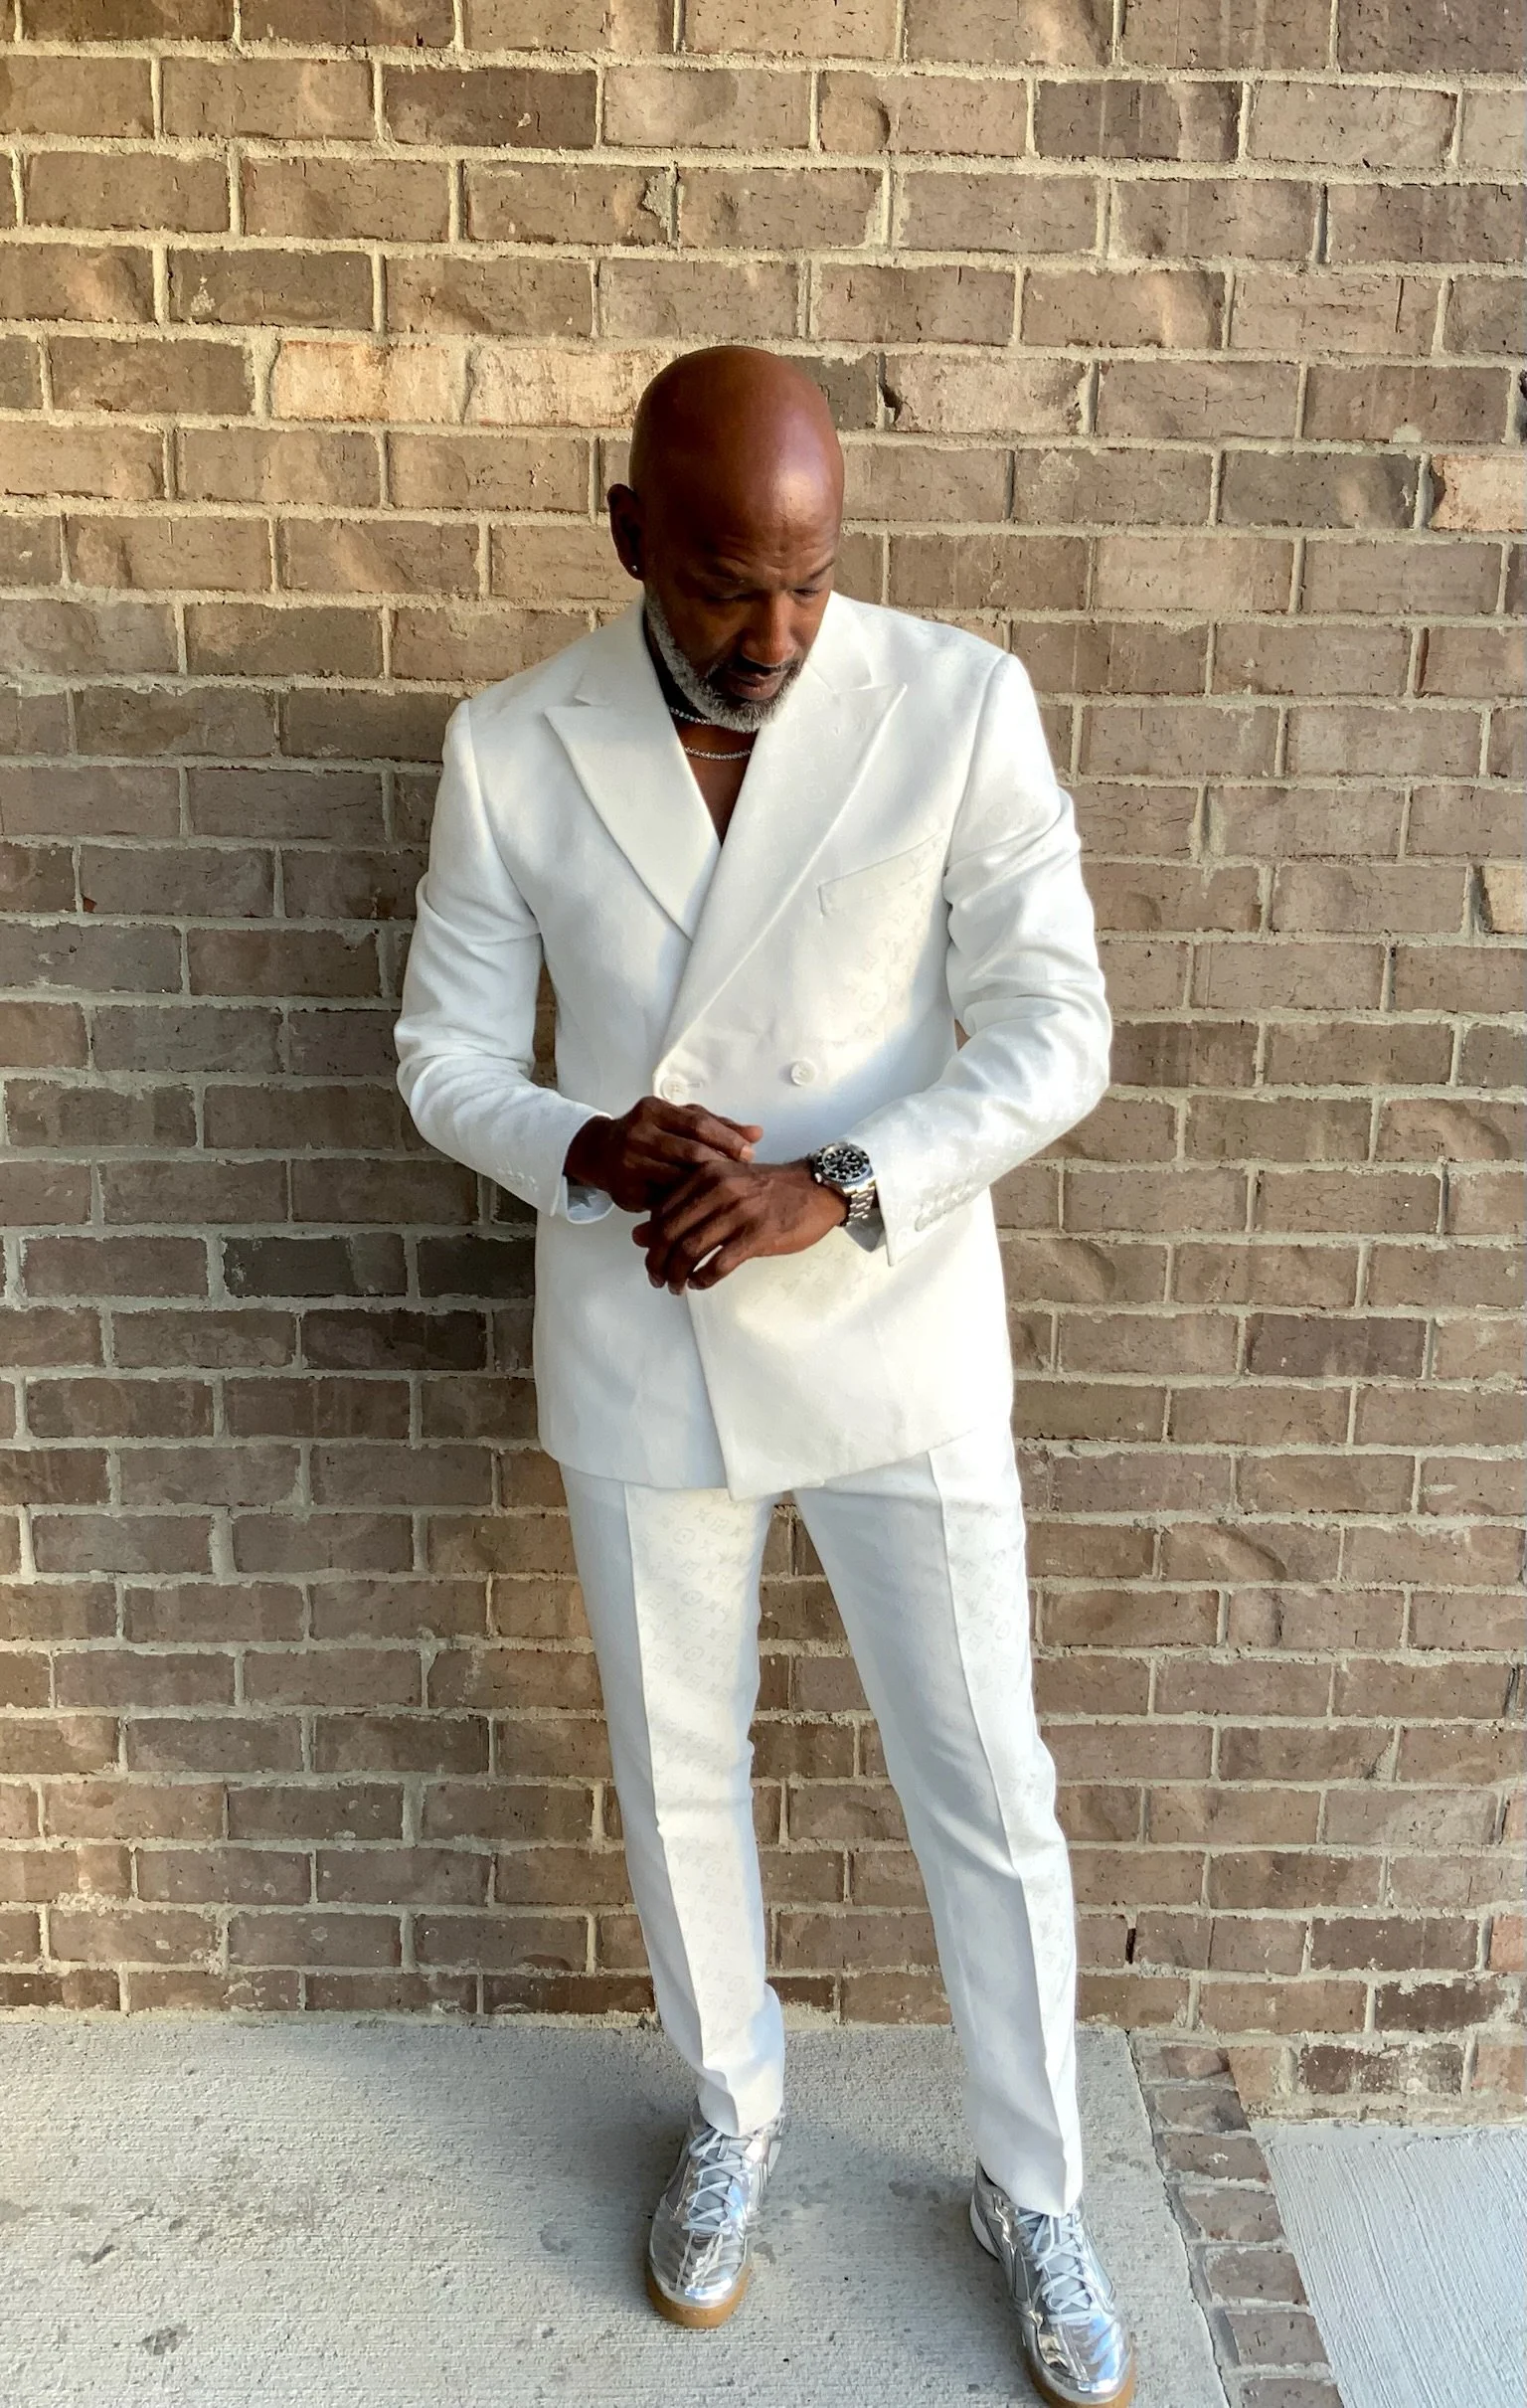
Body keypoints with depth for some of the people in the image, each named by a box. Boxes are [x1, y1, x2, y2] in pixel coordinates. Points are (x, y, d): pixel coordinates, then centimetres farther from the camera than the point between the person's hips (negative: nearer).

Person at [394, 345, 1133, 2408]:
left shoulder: (961, 703, -10)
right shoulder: (511, 748, -5)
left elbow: (1055, 1032, -10)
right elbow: (448, 1053, 1)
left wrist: (835, 1192, -23)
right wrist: (590, 1154, -20)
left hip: (896, 1344, -1)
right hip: (639, 1356, 2)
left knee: (988, 1796, 11)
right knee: (678, 1772, 19)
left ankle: (1033, 2194, 38)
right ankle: (734, 2111, 47)